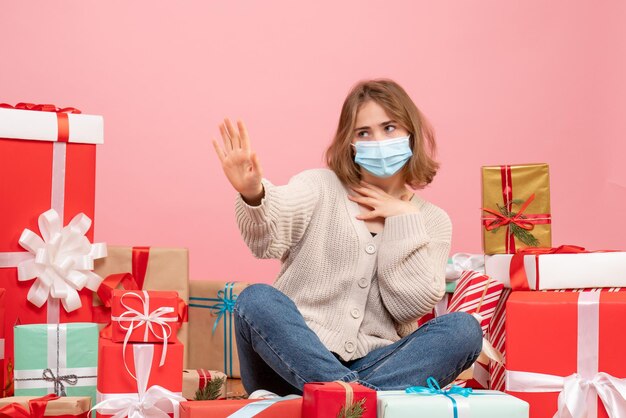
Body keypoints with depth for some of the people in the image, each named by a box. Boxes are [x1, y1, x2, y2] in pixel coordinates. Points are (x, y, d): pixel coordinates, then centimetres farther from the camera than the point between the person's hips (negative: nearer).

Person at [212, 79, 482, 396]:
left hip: (372, 366, 2)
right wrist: (253, 195, -40)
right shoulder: (320, 187, 4)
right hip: (293, 360, -2)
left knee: (463, 328, -21)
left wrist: (404, 218, -2)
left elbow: (412, 305, -3)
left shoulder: (432, 220, 12)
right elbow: (268, 239, -18)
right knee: (256, 300, -30)